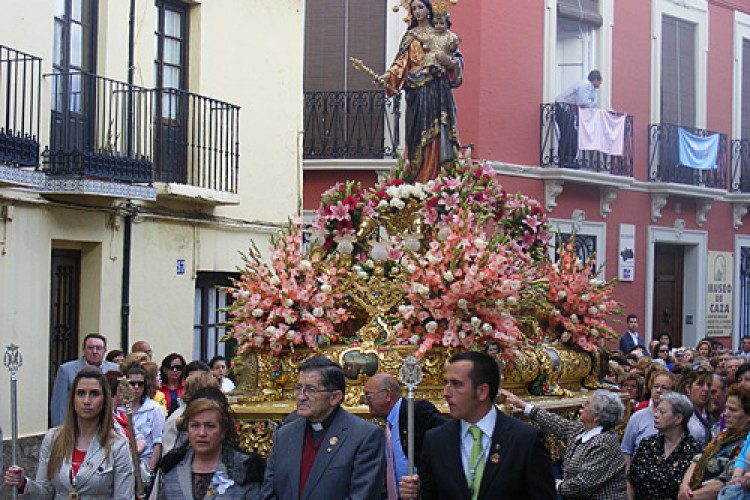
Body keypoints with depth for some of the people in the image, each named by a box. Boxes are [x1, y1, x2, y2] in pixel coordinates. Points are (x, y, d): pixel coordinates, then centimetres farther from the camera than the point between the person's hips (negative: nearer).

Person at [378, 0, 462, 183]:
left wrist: (449, 62, -14)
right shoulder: (411, 35, 14)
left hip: (437, 88, -1)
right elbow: (402, 62, 5)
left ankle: (434, 176, -5)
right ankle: (418, 180, -3)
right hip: (417, 88, 1)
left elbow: (457, 57, 8)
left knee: (436, 131, -7)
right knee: (418, 130, -5)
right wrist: (388, 75, -11)